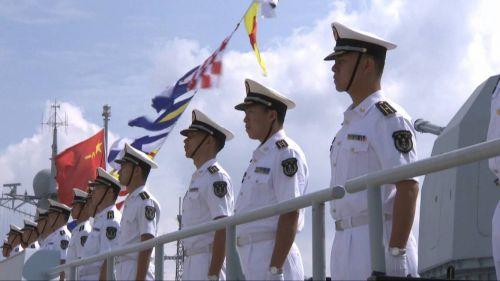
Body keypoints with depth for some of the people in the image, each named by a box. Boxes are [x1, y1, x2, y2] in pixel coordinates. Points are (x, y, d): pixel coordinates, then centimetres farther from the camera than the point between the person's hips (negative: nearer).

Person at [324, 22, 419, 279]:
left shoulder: (387, 117, -8)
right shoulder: (350, 123, 21)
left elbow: (408, 187, -16)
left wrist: (396, 254, -22)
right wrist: (342, 248, 18)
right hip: (345, 245, 9)